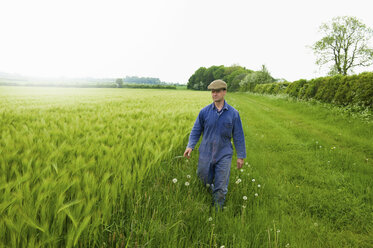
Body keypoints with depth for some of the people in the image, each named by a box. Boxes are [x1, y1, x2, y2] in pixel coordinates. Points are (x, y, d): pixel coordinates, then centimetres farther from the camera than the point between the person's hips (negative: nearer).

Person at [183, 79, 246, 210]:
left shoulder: (233, 113, -2)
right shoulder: (204, 111, -1)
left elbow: (238, 136, 2)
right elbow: (196, 130, 5)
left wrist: (241, 156, 2)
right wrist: (190, 146, -10)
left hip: (224, 155, -1)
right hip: (206, 154, 1)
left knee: (221, 188, 5)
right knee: (204, 181, 14)